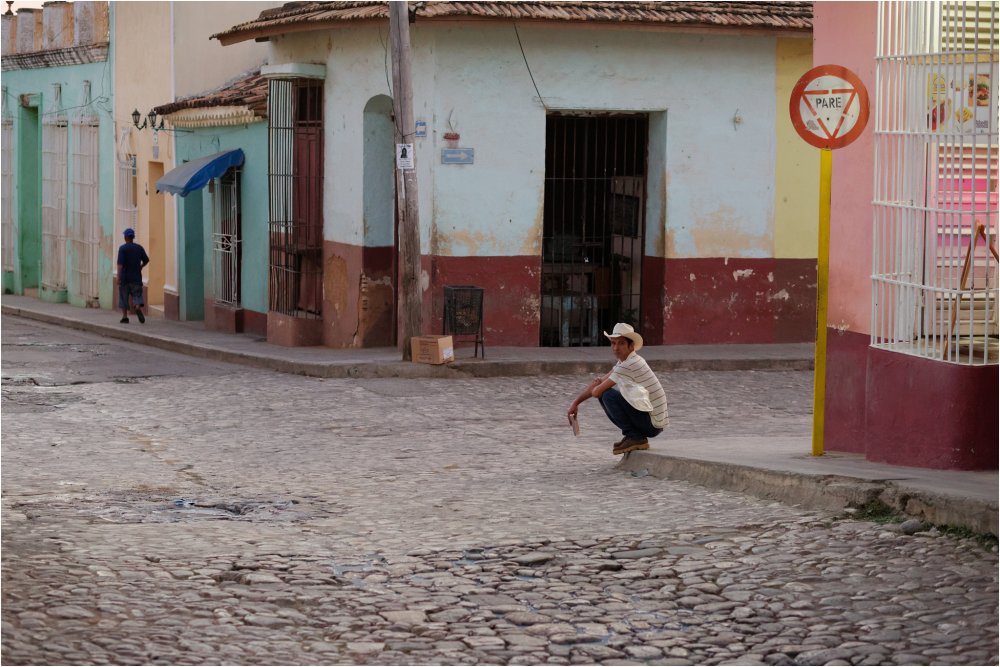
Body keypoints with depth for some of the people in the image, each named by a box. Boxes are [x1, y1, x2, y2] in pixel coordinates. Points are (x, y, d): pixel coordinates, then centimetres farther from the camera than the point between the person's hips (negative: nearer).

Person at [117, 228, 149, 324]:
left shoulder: (122, 248, -8)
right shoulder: (139, 248, 3)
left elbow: (120, 263, -16)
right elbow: (146, 260, 13)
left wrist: (119, 277, -18)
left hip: (124, 277, -2)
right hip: (136, 277, 2)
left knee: (124, 297, 8)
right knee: (137, 295, 2)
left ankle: (125, 317, 9)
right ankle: (138, 309, -26)